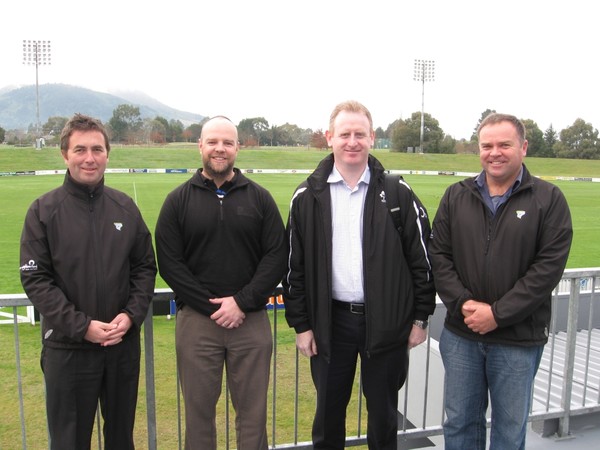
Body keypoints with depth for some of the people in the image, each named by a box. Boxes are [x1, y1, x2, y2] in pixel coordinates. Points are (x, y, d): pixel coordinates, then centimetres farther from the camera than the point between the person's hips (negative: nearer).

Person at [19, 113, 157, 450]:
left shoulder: (125, 207, 3)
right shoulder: (44, 210, -5)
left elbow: (145, 267, 6)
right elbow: (35, 279, -9)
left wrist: (132, 314, -9)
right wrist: (81, 326, -17)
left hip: (124, 344, 3)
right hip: (67, 347, -2)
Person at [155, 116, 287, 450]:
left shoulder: (260, 198, 4)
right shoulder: (178, 200, 3)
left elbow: (276, 256, -1)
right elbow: (169, 263, -3)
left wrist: (242, 302, -11)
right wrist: (211, 306, -10)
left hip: (251, 320, 1)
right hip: (196, 320, 0)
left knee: (253, 411, 11)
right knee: (199, 410, 12)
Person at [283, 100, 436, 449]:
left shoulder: (398, 194, -3)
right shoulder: (308, 197, -1)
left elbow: (421, 259, 1)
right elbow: (294, 266, 2)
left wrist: (421, 318, 1)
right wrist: (300, 324, 1)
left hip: (386, 322, 0)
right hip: (330, 320, 1)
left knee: (383, 411, 16)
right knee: (329, 410, 17)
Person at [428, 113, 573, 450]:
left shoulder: (549, 199, -5)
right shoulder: (456, 196, 4)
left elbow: (549, 267, -11)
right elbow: (439, 256, 2)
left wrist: (498, 314, -16)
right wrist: (463, 303, -12)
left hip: (519, 340, -2)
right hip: (461, 335, 3)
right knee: (459, 422, 17)